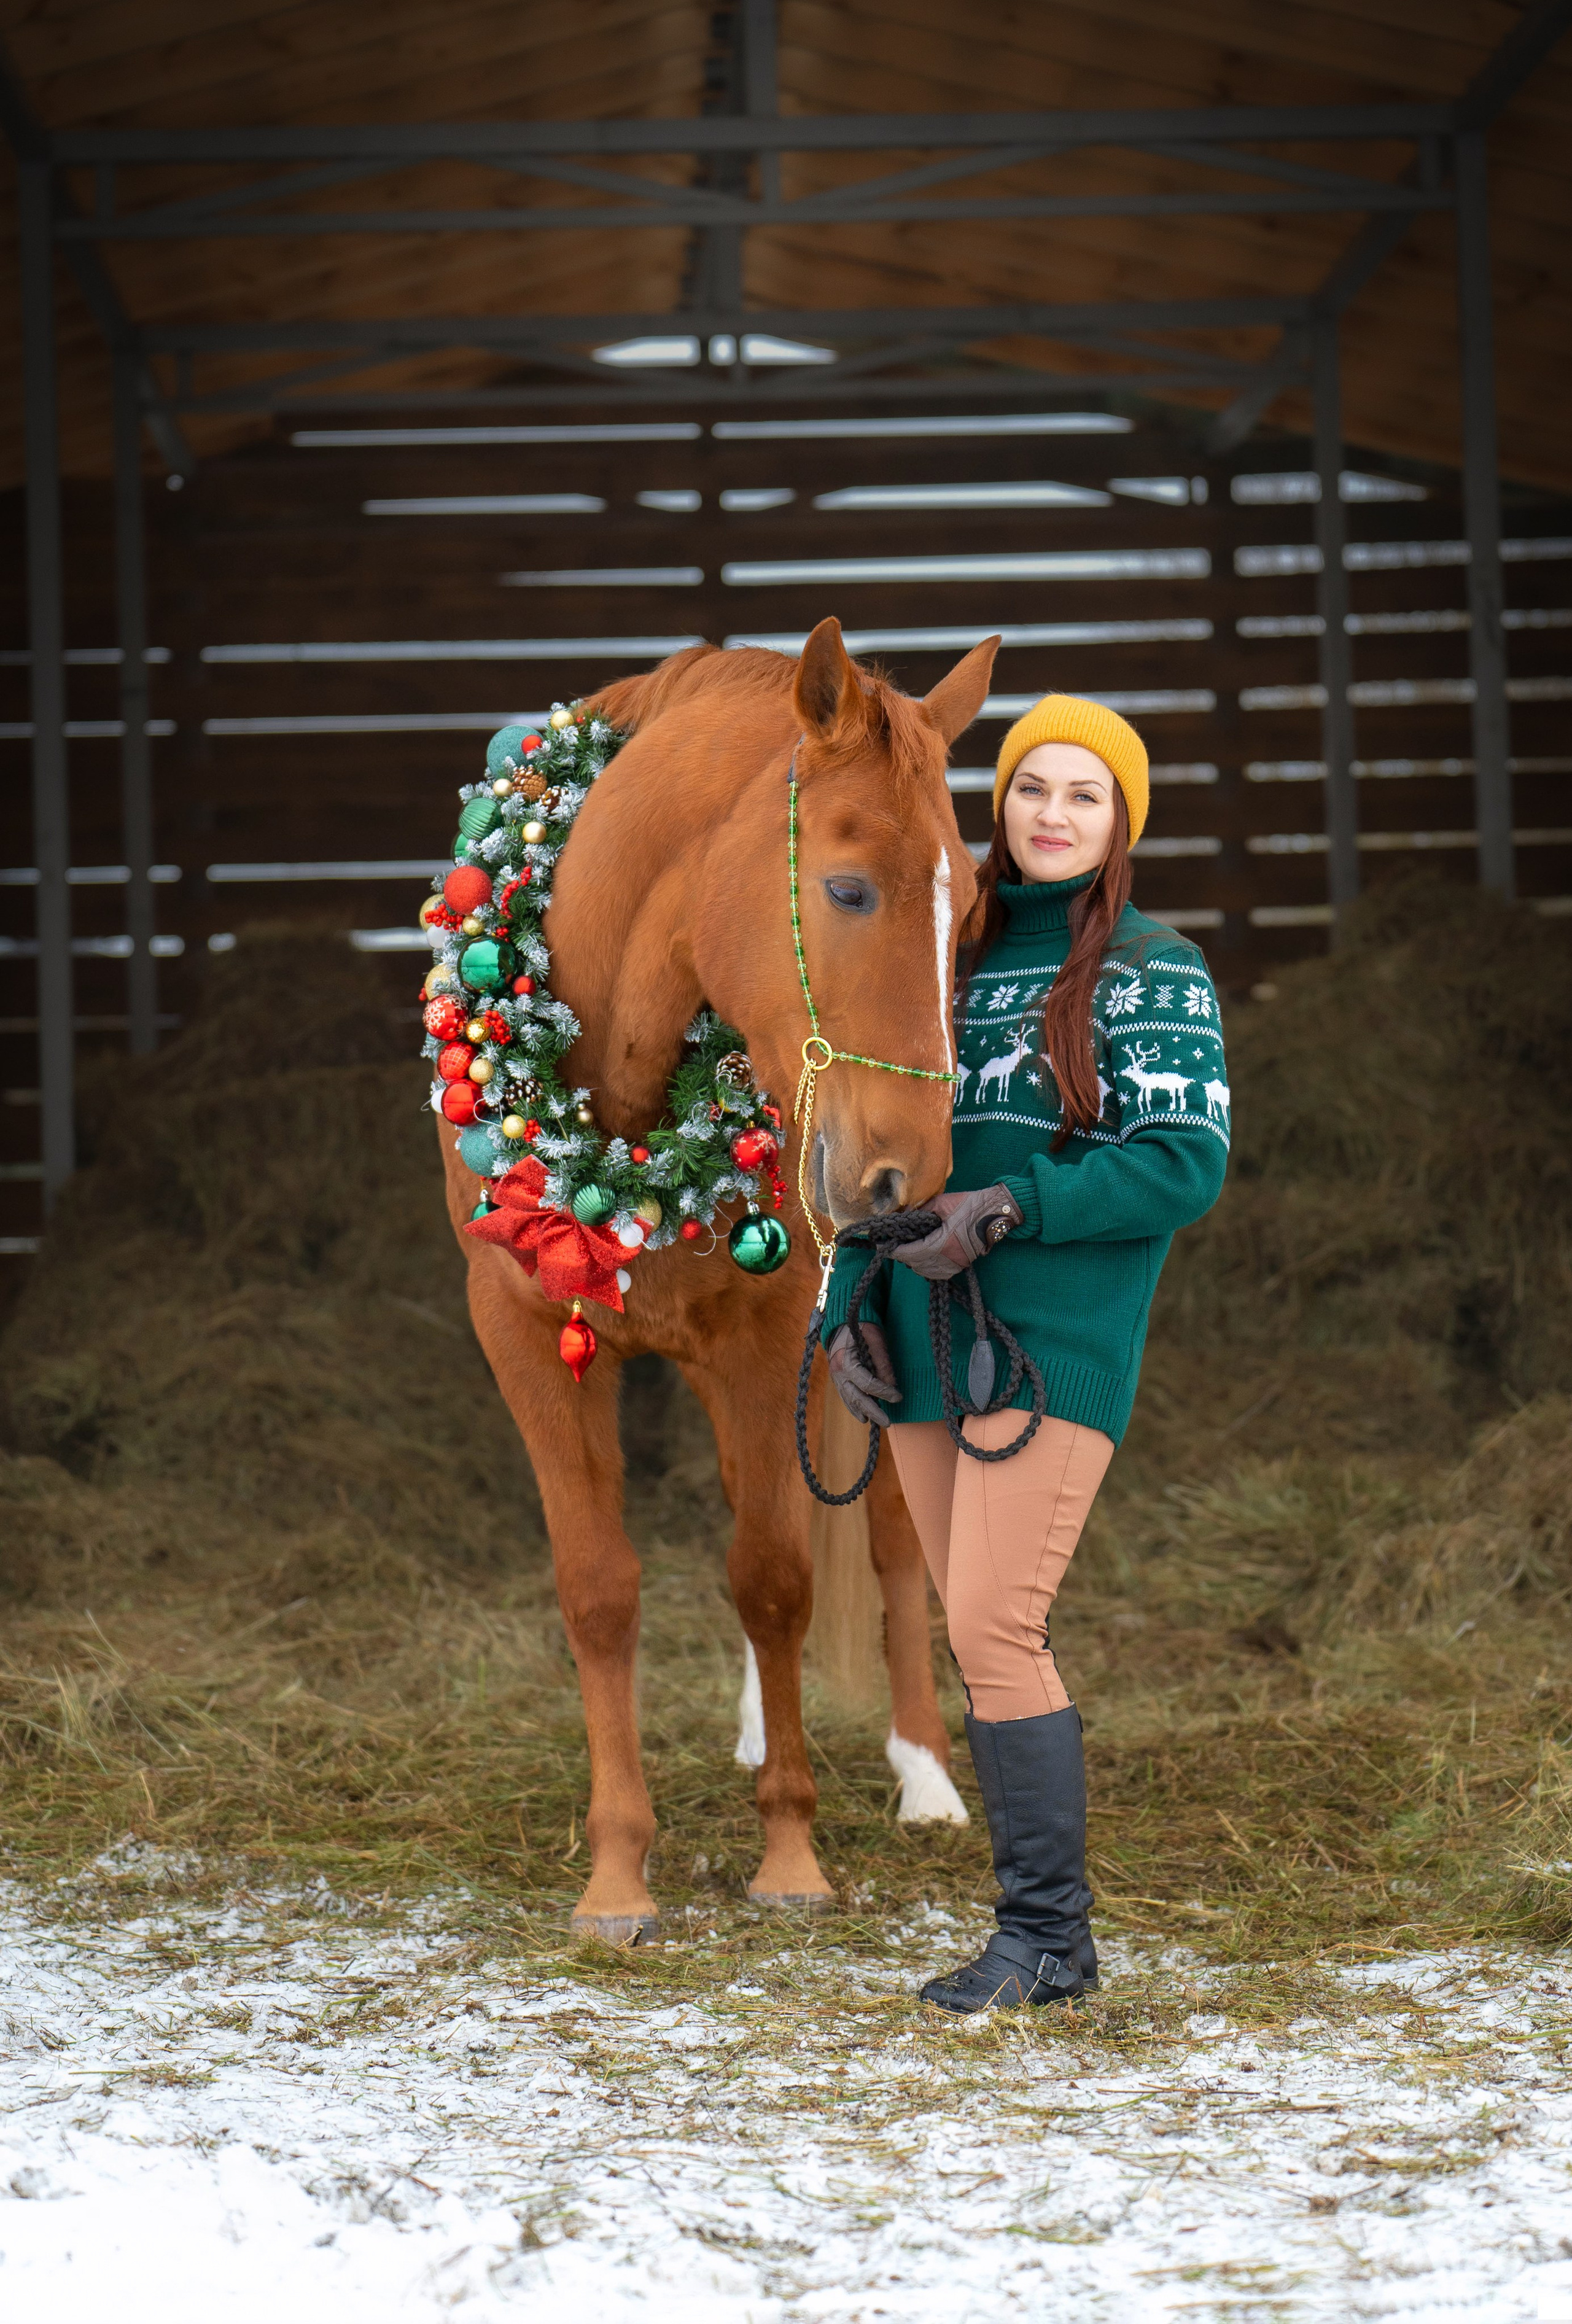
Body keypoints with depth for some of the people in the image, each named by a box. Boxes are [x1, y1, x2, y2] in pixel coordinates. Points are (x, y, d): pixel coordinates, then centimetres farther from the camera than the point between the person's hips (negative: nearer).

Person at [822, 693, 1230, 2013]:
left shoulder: (1154, 974, -2)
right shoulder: (953, 963, 15)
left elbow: (1187, 1166, -12)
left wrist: (1008, 1209, -19)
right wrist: (846, 1309, 7)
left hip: (1055, 1347, -6)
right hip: (926, 1355, 6)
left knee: (995, 1632, -13)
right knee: (986, 1642, 8)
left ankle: (1046, 1937, -4)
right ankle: (1045, 1934, 15)